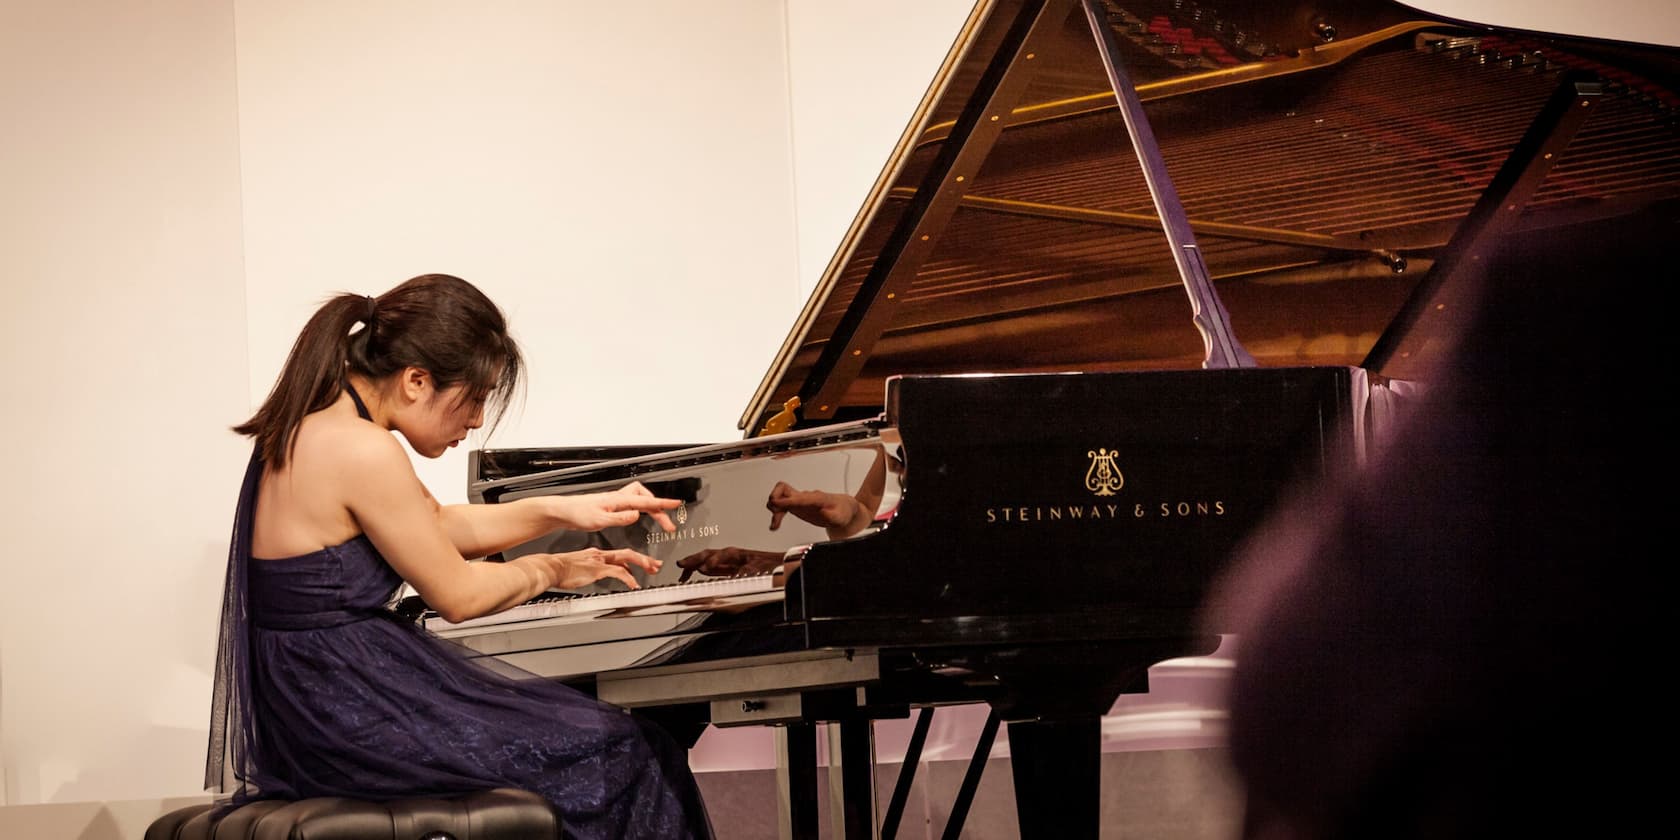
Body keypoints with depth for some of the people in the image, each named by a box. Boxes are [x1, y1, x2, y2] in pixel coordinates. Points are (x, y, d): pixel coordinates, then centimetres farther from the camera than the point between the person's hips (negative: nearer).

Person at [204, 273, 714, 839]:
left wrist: (563, 511, 14)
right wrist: (551, 570, 7)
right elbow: (457, 595, -12)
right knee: (626, 756, -4)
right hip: (350, 722, -10)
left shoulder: (316, 421, 9)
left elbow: (437, 526, 21)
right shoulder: (363, 451, -21)